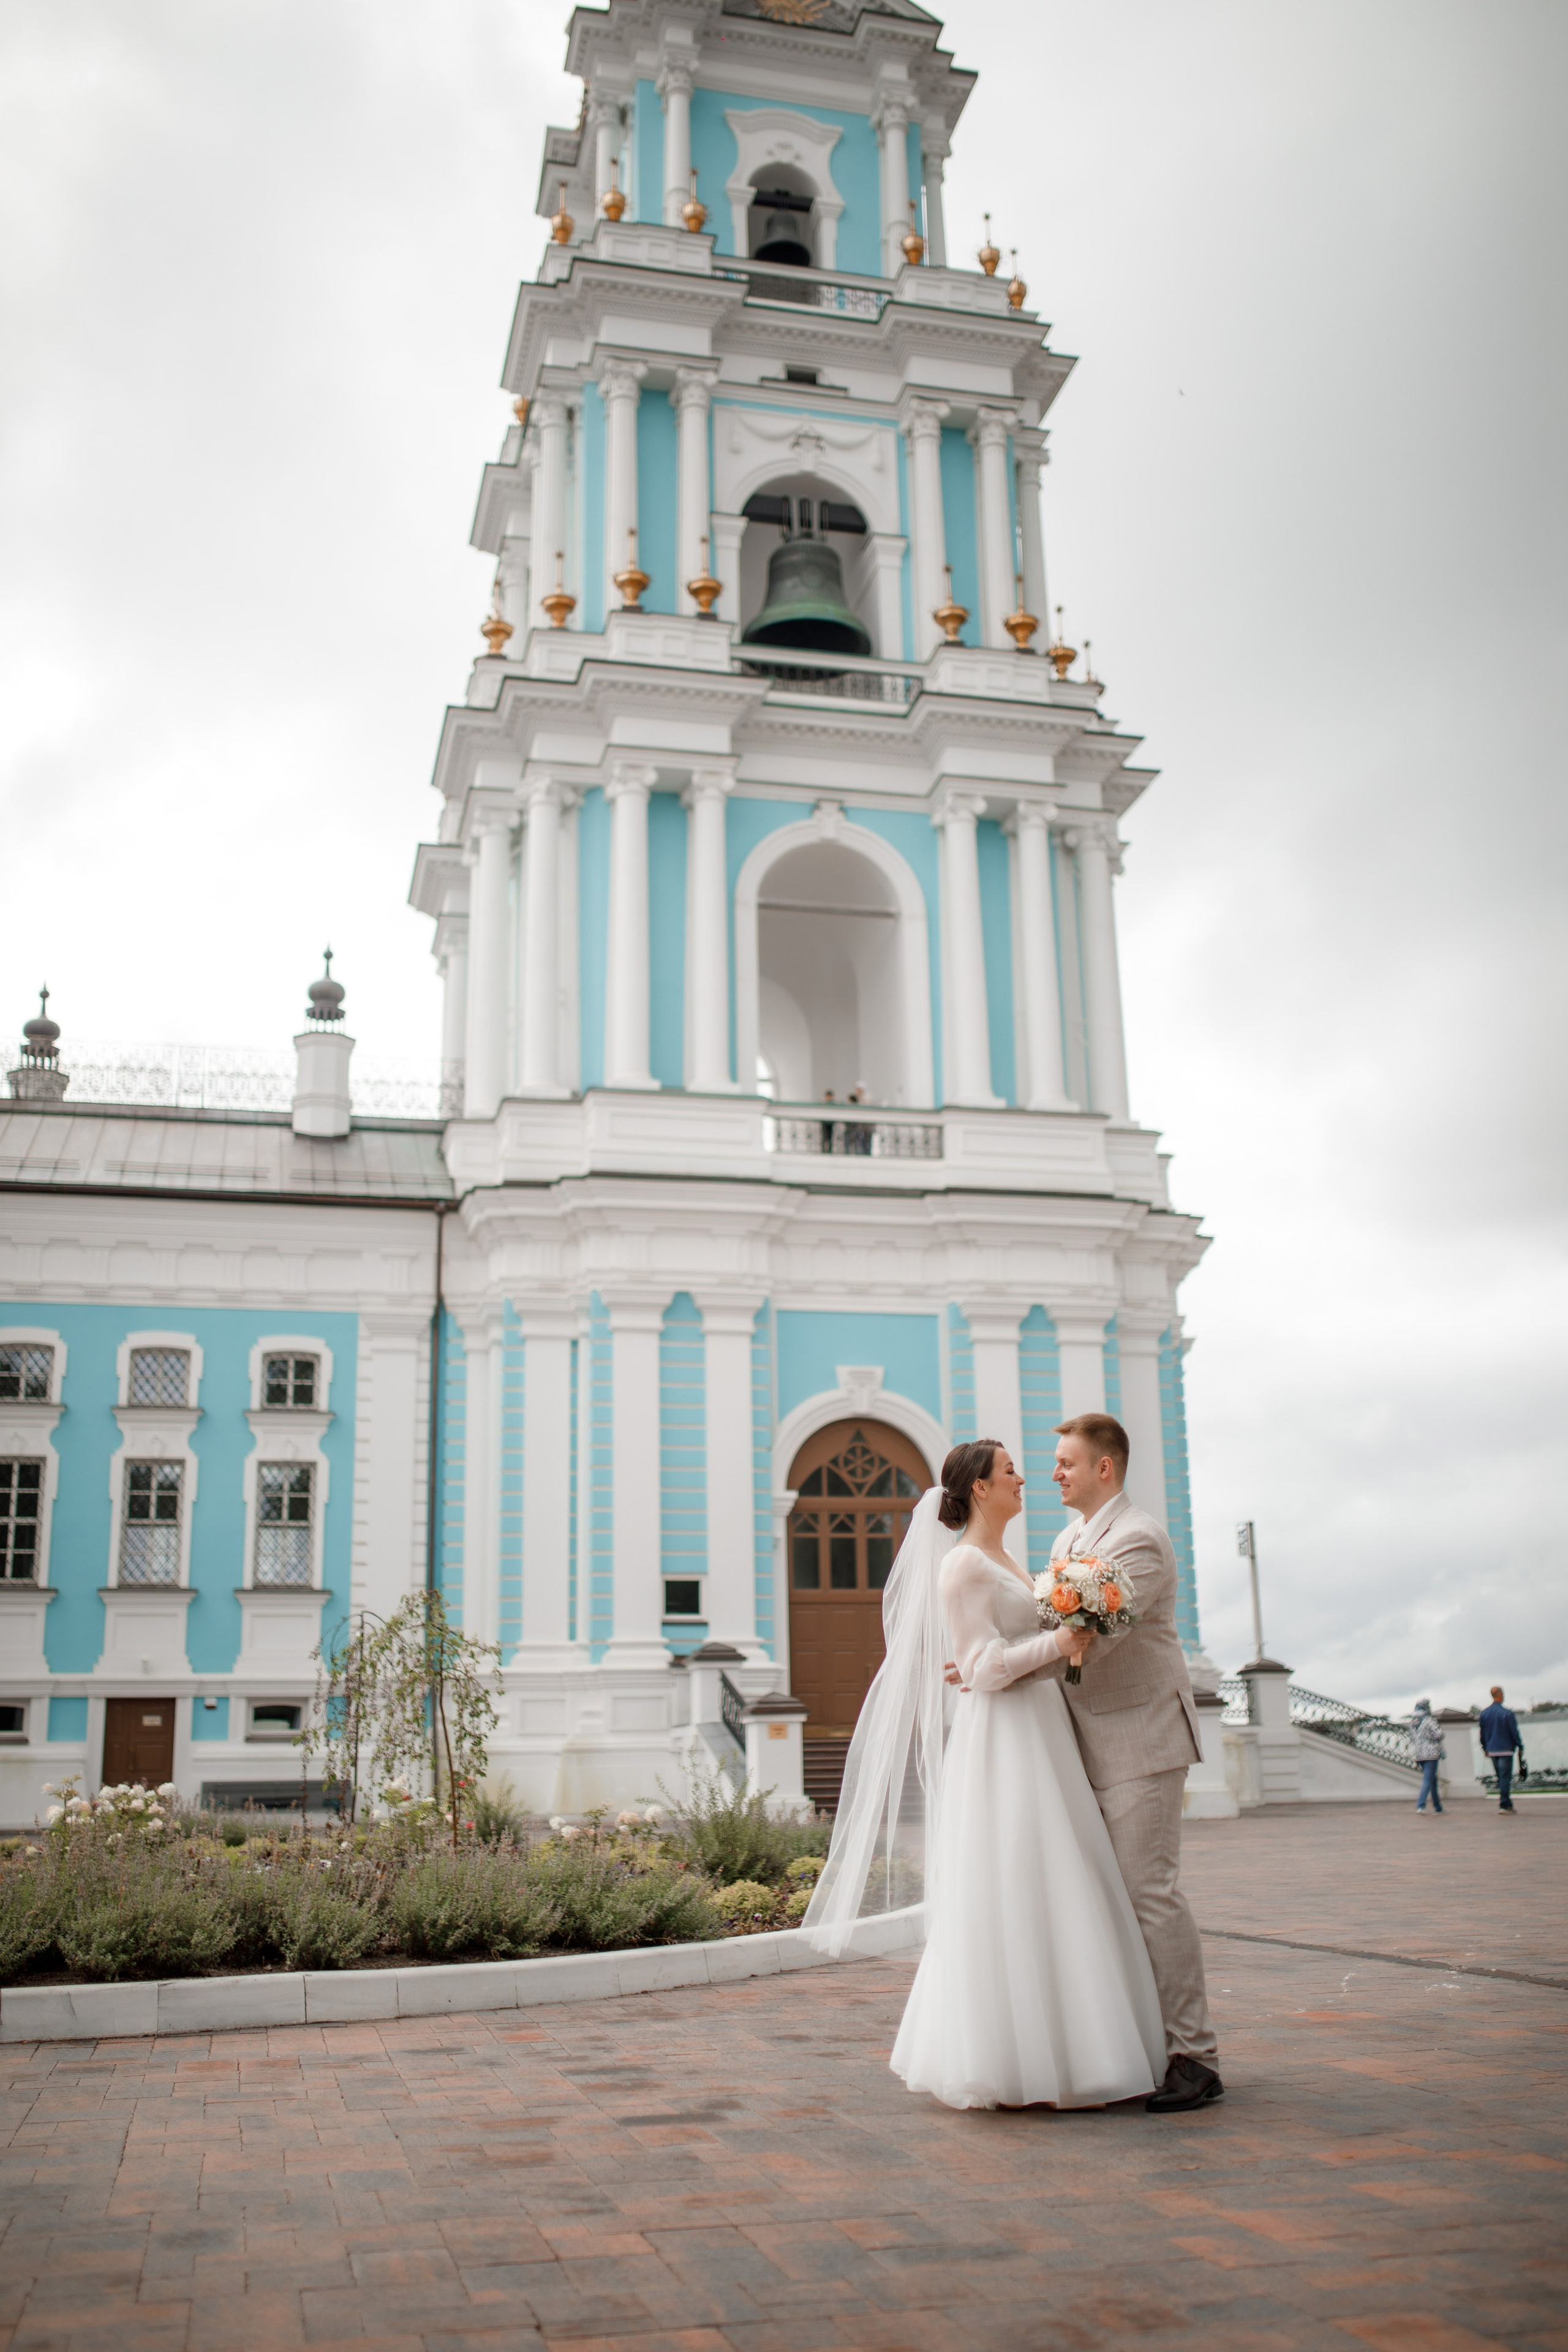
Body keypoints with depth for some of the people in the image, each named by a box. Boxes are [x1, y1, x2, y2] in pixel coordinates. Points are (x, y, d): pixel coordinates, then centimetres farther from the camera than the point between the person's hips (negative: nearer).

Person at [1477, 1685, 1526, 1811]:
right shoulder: (1507, 1713, -12)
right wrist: (1520, 1747, 2)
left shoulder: (1484, 1713, 6)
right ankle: (1504, 1805, -7)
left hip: (1492, 1752, 5)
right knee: (1506, 1778, -3)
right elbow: (1515, 1732, -9)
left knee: (1501, 1778, 14)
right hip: (1505, 1750, -5)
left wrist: (1485, 1748, 22)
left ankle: (1508, 1805, 16)